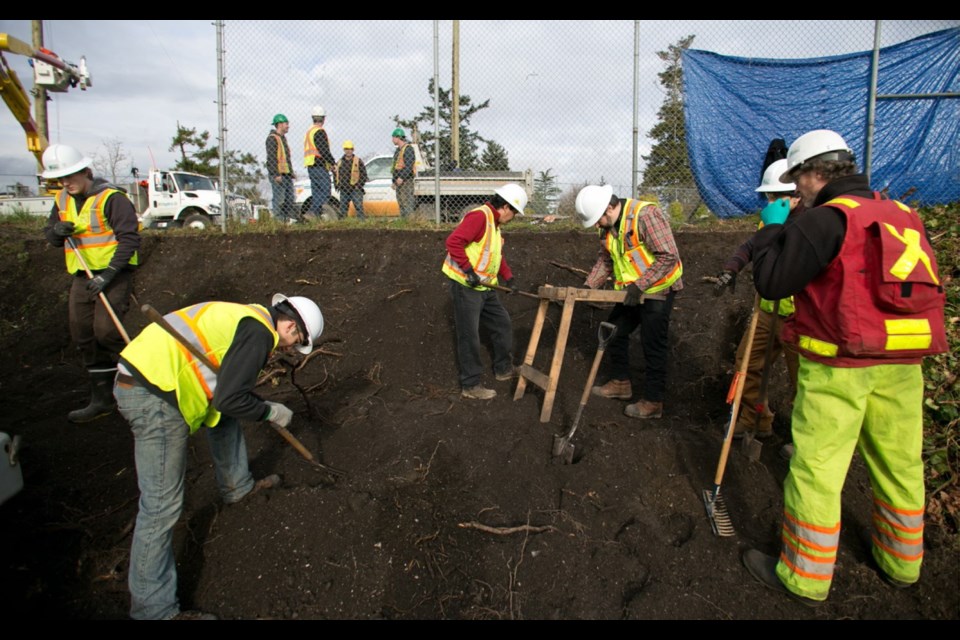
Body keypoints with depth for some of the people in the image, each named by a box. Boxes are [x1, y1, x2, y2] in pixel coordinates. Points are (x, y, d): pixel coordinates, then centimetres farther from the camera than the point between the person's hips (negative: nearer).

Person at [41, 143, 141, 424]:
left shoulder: (111, 198, -12)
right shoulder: (62, 200, 12)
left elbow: (129, 238, -17)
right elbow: (50, 235, 19)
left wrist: (109, 273, -22)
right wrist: (57, 230, -6)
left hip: (114, 275, -8)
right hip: (82, 277, 8)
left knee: (106, 331, -20)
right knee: (84, 337, 8)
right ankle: (101, 399, 18)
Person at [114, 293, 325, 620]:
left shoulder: (244, 316, 17)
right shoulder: (261, 332, -11)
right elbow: (229, 399, -17)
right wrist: (271, 411, -1)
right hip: (153, 397, -10)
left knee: (224, 419, 28)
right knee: (162, 505, -2)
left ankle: (237, 487, 48)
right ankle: (153, 608, 11)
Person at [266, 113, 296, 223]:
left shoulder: (283, 138, 22)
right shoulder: (272, 138, -9)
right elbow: (271, 159, -16)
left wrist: (291, 172, 21)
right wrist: (276, 174, -22)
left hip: (286, 174, 10)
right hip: (278, 175, -10)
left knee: (289, 198, 9)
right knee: (279, 199, -9)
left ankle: (290, 218, 14)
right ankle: (279, 220, -8)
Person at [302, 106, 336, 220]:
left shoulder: (309, 131, 21)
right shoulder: (319, 131, -10)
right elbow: (324, 150, -18)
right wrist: (332, 162, -6)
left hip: (310, 166, 10)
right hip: (319, 165, -10)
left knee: (316, 192, 10)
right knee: (325, 191, -12)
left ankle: (315, 215, 6)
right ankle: (313, 211, -22)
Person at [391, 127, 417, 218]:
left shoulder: (408, 149, -9)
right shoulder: (398, 150, 20)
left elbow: (409, 165, -20)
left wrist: (401, 177, -26)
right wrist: (394, 181, 22)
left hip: (406, 180, -10)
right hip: (399, 181, 10)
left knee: (407, 203, -13)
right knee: (401, 203, 9)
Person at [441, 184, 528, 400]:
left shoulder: (494, 223, 15)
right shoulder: (479, 216, -17)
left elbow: (497, 255, 23)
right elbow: (453, 242, -27)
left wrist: (508, 278, 11)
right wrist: (469, 271, -25)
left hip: (485, 288, 10)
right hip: (466, 287, -10)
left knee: (503, 324, 17)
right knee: (469, 337, -3)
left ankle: (503, 369, 33)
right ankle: (470, 385, 7)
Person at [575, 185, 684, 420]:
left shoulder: (646, 215, -25)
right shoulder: (608, 226, 1)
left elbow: (669, 256, -26)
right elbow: (606, 259, 11)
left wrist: (640, 285, -28)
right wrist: (589, 285, -3)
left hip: (657, 290, -8)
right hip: (631, 291, 9)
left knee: (652, 345, -3)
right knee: (615, 332, 15)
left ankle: (652, 403, 9)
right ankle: (620, 383, 32)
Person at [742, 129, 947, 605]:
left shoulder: (825, 219, -11)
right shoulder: (902, 215, 12)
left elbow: (771, 283, -13)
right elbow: (918, 284, 22)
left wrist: (771, 229, 3)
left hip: (838, 367, -8)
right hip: (901, 364, 8)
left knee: (815, 470, 3)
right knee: (899, 464, 20)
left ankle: (804, 577, 15)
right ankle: (901, 563, 39)